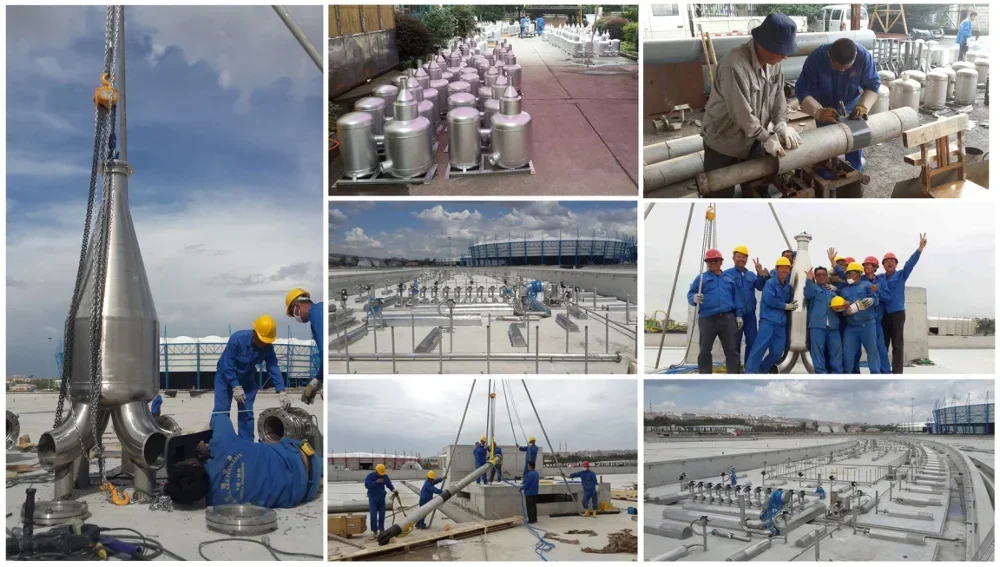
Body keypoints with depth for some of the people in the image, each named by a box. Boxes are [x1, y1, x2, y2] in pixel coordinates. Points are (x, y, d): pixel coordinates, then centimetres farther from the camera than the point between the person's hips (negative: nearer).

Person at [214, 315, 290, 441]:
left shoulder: (267, 347, -20)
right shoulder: (237, 339, -33)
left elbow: (273, 368, -24)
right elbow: (227, 366, -30)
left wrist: (281, 392, -36)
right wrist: (236, 387, -35)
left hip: (246, 379, 4)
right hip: (225, 376, -3)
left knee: (246, 413, 0)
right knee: (221, 411, -10)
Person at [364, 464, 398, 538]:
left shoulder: (385, 476, -3)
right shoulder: (370, 476, -13)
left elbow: (389, 484, -3)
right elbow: (367, 485, -22)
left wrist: (393, 489, -23)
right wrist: (376, 482, -32)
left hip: (381, 498, 3)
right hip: (373, 499, -3)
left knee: (382, 515, 6)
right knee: (373, 516, -9)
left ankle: (381, 530, 16)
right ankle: (374, 532, -3)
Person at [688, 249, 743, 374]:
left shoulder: (729, 279, 18)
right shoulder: (701, 278, 8)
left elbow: (736, 299, 17)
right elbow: (690, 294, 2)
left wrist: (739, 315, 9)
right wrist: (694, 298, -21)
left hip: (728, 318, 2)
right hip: (707, 319, -2)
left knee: (732, 350, 1)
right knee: (705, 351, 1)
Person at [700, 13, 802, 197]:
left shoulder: (773, 60, -7)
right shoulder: (734, 66, -34)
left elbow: (778, 95, 3)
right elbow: (741, 113, -30)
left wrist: (781, 124, -13)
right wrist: (766, 137, -21)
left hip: (754, 139, 7)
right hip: (723, 142, -7)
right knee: (721, 193, 4)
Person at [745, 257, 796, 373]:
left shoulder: (788, 286, 15)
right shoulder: (770, 283, -7)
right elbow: (769, 300, -18)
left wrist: (792, 305, -1)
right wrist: (785, 306, -7)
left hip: (780, 323, 7)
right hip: (768, 321, -7)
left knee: (777, 352, 6)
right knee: (760, 347, -14)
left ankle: (762, 371, 22)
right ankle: (750, 373, -13)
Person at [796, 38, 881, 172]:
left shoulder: (864, 56, -32)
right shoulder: (816, 58, -37)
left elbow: (872, 85, -19)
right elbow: (802, 90, -32)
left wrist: (863, 106, -37)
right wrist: (819, 112, -47)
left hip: (851, 104, 2)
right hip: (825, 106, -2)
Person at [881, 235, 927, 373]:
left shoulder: (901, 275, 5)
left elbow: (911, 263, -8)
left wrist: (920, 248, -21)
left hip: (897, 313, -3)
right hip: (883, 314, 3)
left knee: (897, 345, -2)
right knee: (882, 344, 7)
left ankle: (897, 374, -2)